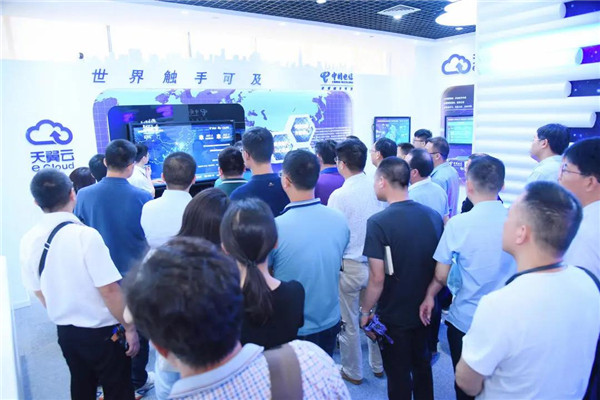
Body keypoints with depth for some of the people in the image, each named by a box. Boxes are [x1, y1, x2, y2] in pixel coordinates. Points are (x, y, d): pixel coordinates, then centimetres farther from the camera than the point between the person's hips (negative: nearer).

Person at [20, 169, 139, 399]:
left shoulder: (29, 240, -6)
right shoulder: (85, 235, -25)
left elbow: (39, 291, 7)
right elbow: (109, 290, -24)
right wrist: (129, 327, -11)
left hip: (65, 332, 6)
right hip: (102, 332, -6)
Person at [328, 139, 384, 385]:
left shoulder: (339, 195, -19)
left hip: (349, 266, -4)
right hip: (375, 262, 5)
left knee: (349, 322, 14)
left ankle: (353, 372, 31)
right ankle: (378, 366, 40)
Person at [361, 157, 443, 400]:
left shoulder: (378, 223, -23)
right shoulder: (433, 216, -5)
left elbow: (377, 278, -23)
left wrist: (365, 311, -9)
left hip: (393, 316, -5)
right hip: (425, 310, 6)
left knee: (398, 374, 14)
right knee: (422, 365, 26)